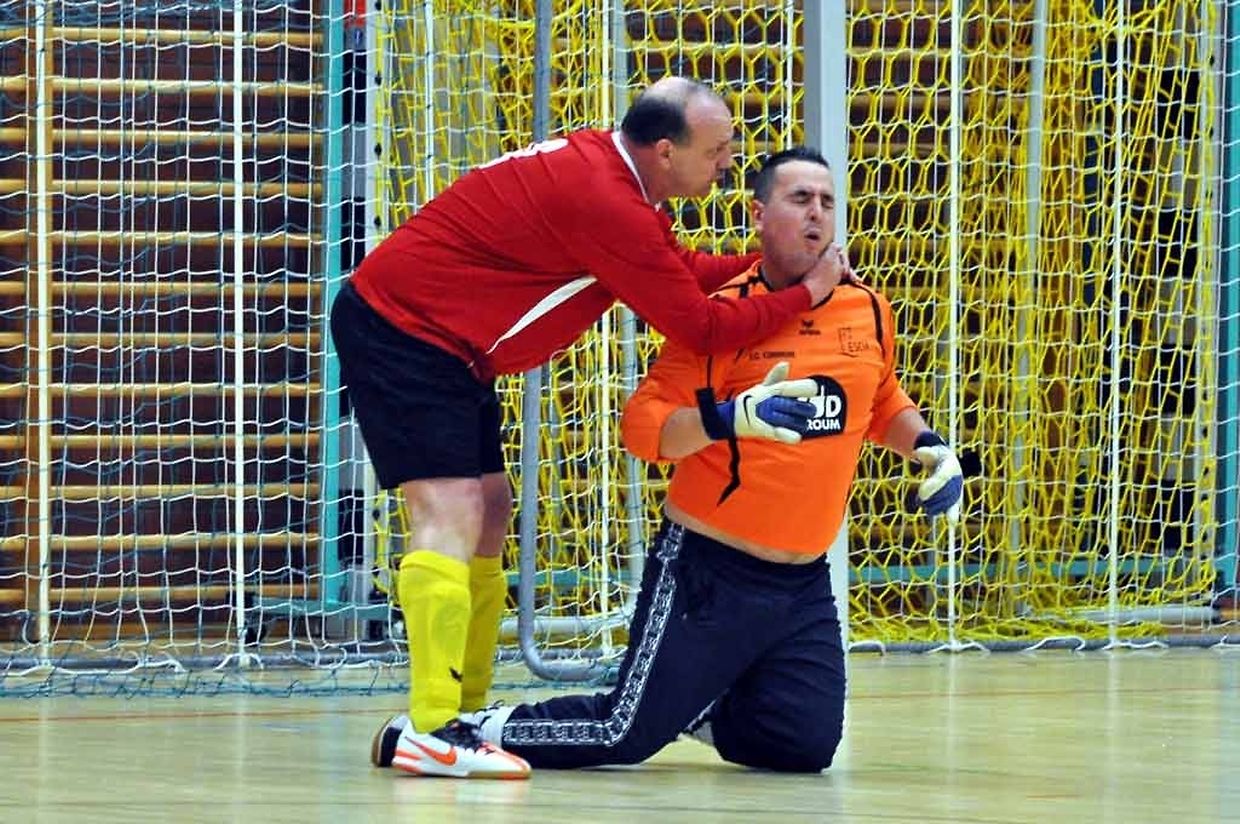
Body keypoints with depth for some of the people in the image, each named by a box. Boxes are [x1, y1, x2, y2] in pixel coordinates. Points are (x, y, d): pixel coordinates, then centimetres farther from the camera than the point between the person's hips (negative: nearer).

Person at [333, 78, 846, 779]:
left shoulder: (608, 166, 6)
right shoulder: (605, 202, -25)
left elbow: (683, 272, 17)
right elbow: (700, 327, -20)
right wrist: (804, 294, -9)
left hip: (442, 349, 11)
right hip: (398, 329, -11)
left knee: (490, 510, 12)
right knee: (450, 510, -20)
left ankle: (469, 715, 17)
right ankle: (433, 732, -28)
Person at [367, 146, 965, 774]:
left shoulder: (868, 310, 5)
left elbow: (882, 406, 26)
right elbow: (643, 425, -18)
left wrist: (929, 446, 8)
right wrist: (728, 419, -34)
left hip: (803, 580, 5)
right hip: (708, 567, -5)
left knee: (805, 746, -2)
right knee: (627, 735, -10)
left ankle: (700, 709, 27)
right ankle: (472, 729, 9)